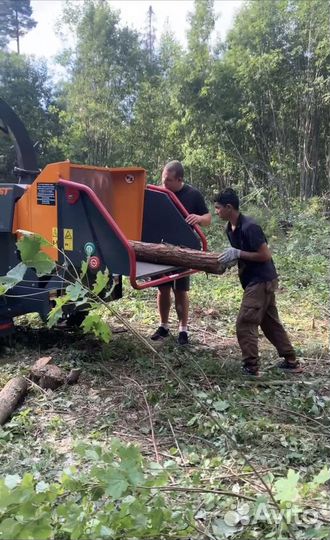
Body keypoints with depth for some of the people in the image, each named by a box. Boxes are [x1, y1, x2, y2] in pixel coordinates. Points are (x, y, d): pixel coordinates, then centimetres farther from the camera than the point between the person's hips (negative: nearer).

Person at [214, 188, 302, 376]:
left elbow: (265, 255, -21)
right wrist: (230, 256, 1)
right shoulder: (231, 228, 7)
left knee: (245, 324, -6)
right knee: (271, 322, 16)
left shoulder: (249, 227, -21)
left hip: (261, 281, -10)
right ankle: (291, 362, 26)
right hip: (257, 281, 10)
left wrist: (238, 254, -22)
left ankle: (251, 368, 4)